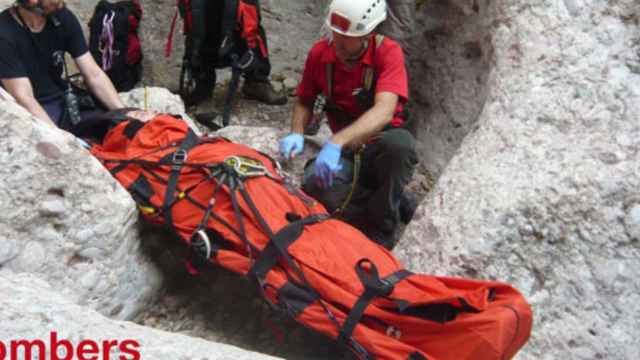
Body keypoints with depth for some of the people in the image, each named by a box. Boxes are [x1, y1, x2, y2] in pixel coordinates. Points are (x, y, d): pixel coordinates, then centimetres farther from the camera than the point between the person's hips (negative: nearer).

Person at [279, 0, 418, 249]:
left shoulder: (388, 53, -18)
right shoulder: (320, 53, -6)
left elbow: (384, 112, -34)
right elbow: (304, 101, 9)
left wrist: (336, 142, -47)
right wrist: (297, 134, -13)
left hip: (381, 145, -3)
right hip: (347, 152, 3)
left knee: (399, 143, -39)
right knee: (314, 184, -30)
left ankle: (380, 234, -19)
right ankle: (394, 203, -7)